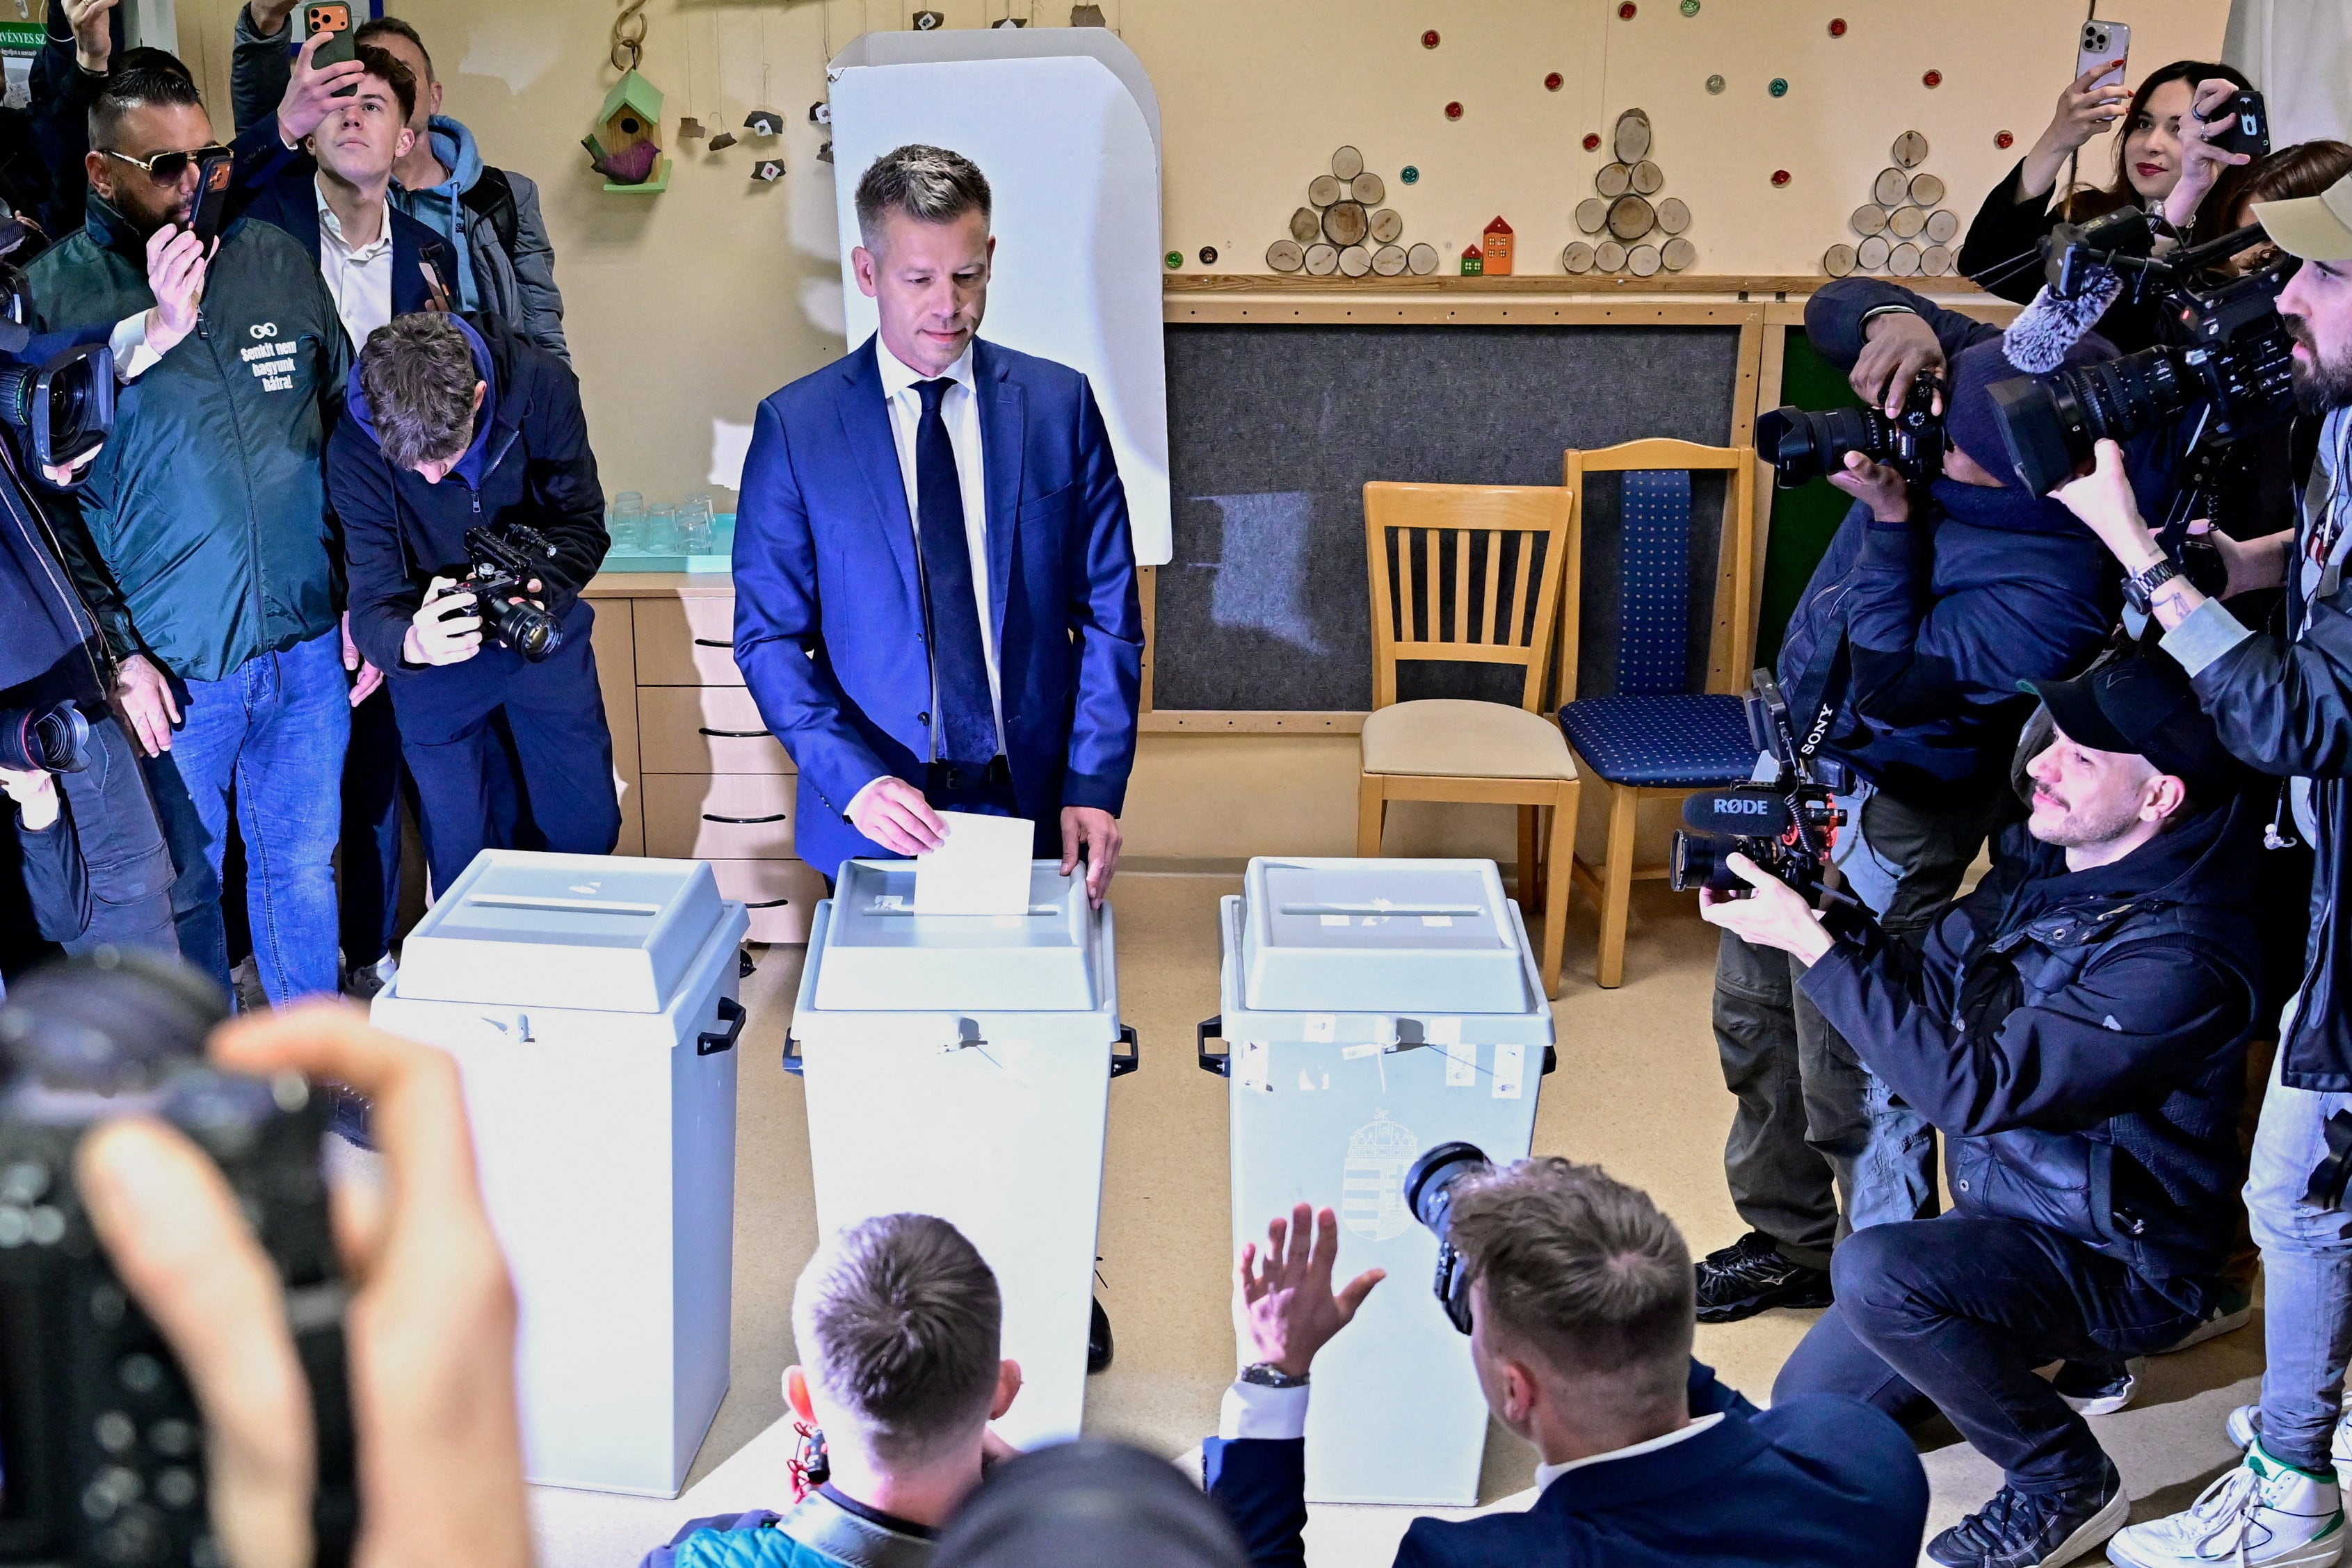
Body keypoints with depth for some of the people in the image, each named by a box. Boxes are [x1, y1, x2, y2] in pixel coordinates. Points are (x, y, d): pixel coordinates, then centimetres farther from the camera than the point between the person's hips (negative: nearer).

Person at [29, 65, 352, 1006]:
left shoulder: (279, 261, 4)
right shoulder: (55, 291, -6)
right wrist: (115, 649, -11)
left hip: (307, 642, 3)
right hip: (171, 662, -3)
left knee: (302, 864, 15)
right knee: (181, 886, 10)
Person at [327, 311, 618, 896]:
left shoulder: (541, 386, -25)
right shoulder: (352, 449, -26)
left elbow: (583, 522, -13)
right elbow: (373, 600, -23)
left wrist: (540, 590, -35)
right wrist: (410, 643, -48)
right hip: (435, 653, -1)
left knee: (589, 831, 10)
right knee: (460, 855, 5)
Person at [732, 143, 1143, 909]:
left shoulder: (1059, 403, 0)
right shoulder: (794, 426, -4)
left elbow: (1108, 615, 1)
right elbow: (769, 637, -4)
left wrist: (1094, 787, -10)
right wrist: (855, 782, -18)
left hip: (1036, 810, 1)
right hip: (871, 822, -1)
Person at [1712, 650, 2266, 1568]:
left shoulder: (2177, 957, -31)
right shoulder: (2044, 858, -4)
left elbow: (1972, 1086, -32)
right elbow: (1934, 991, 4)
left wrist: (1812, 945, -30)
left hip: (2116, 1265, -8)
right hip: (2002, 1212, 8)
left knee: (1874, 1272, -34)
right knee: (1804, 1409, 10)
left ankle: (2065, 1482, -10)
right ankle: (2056, 1341, 25)